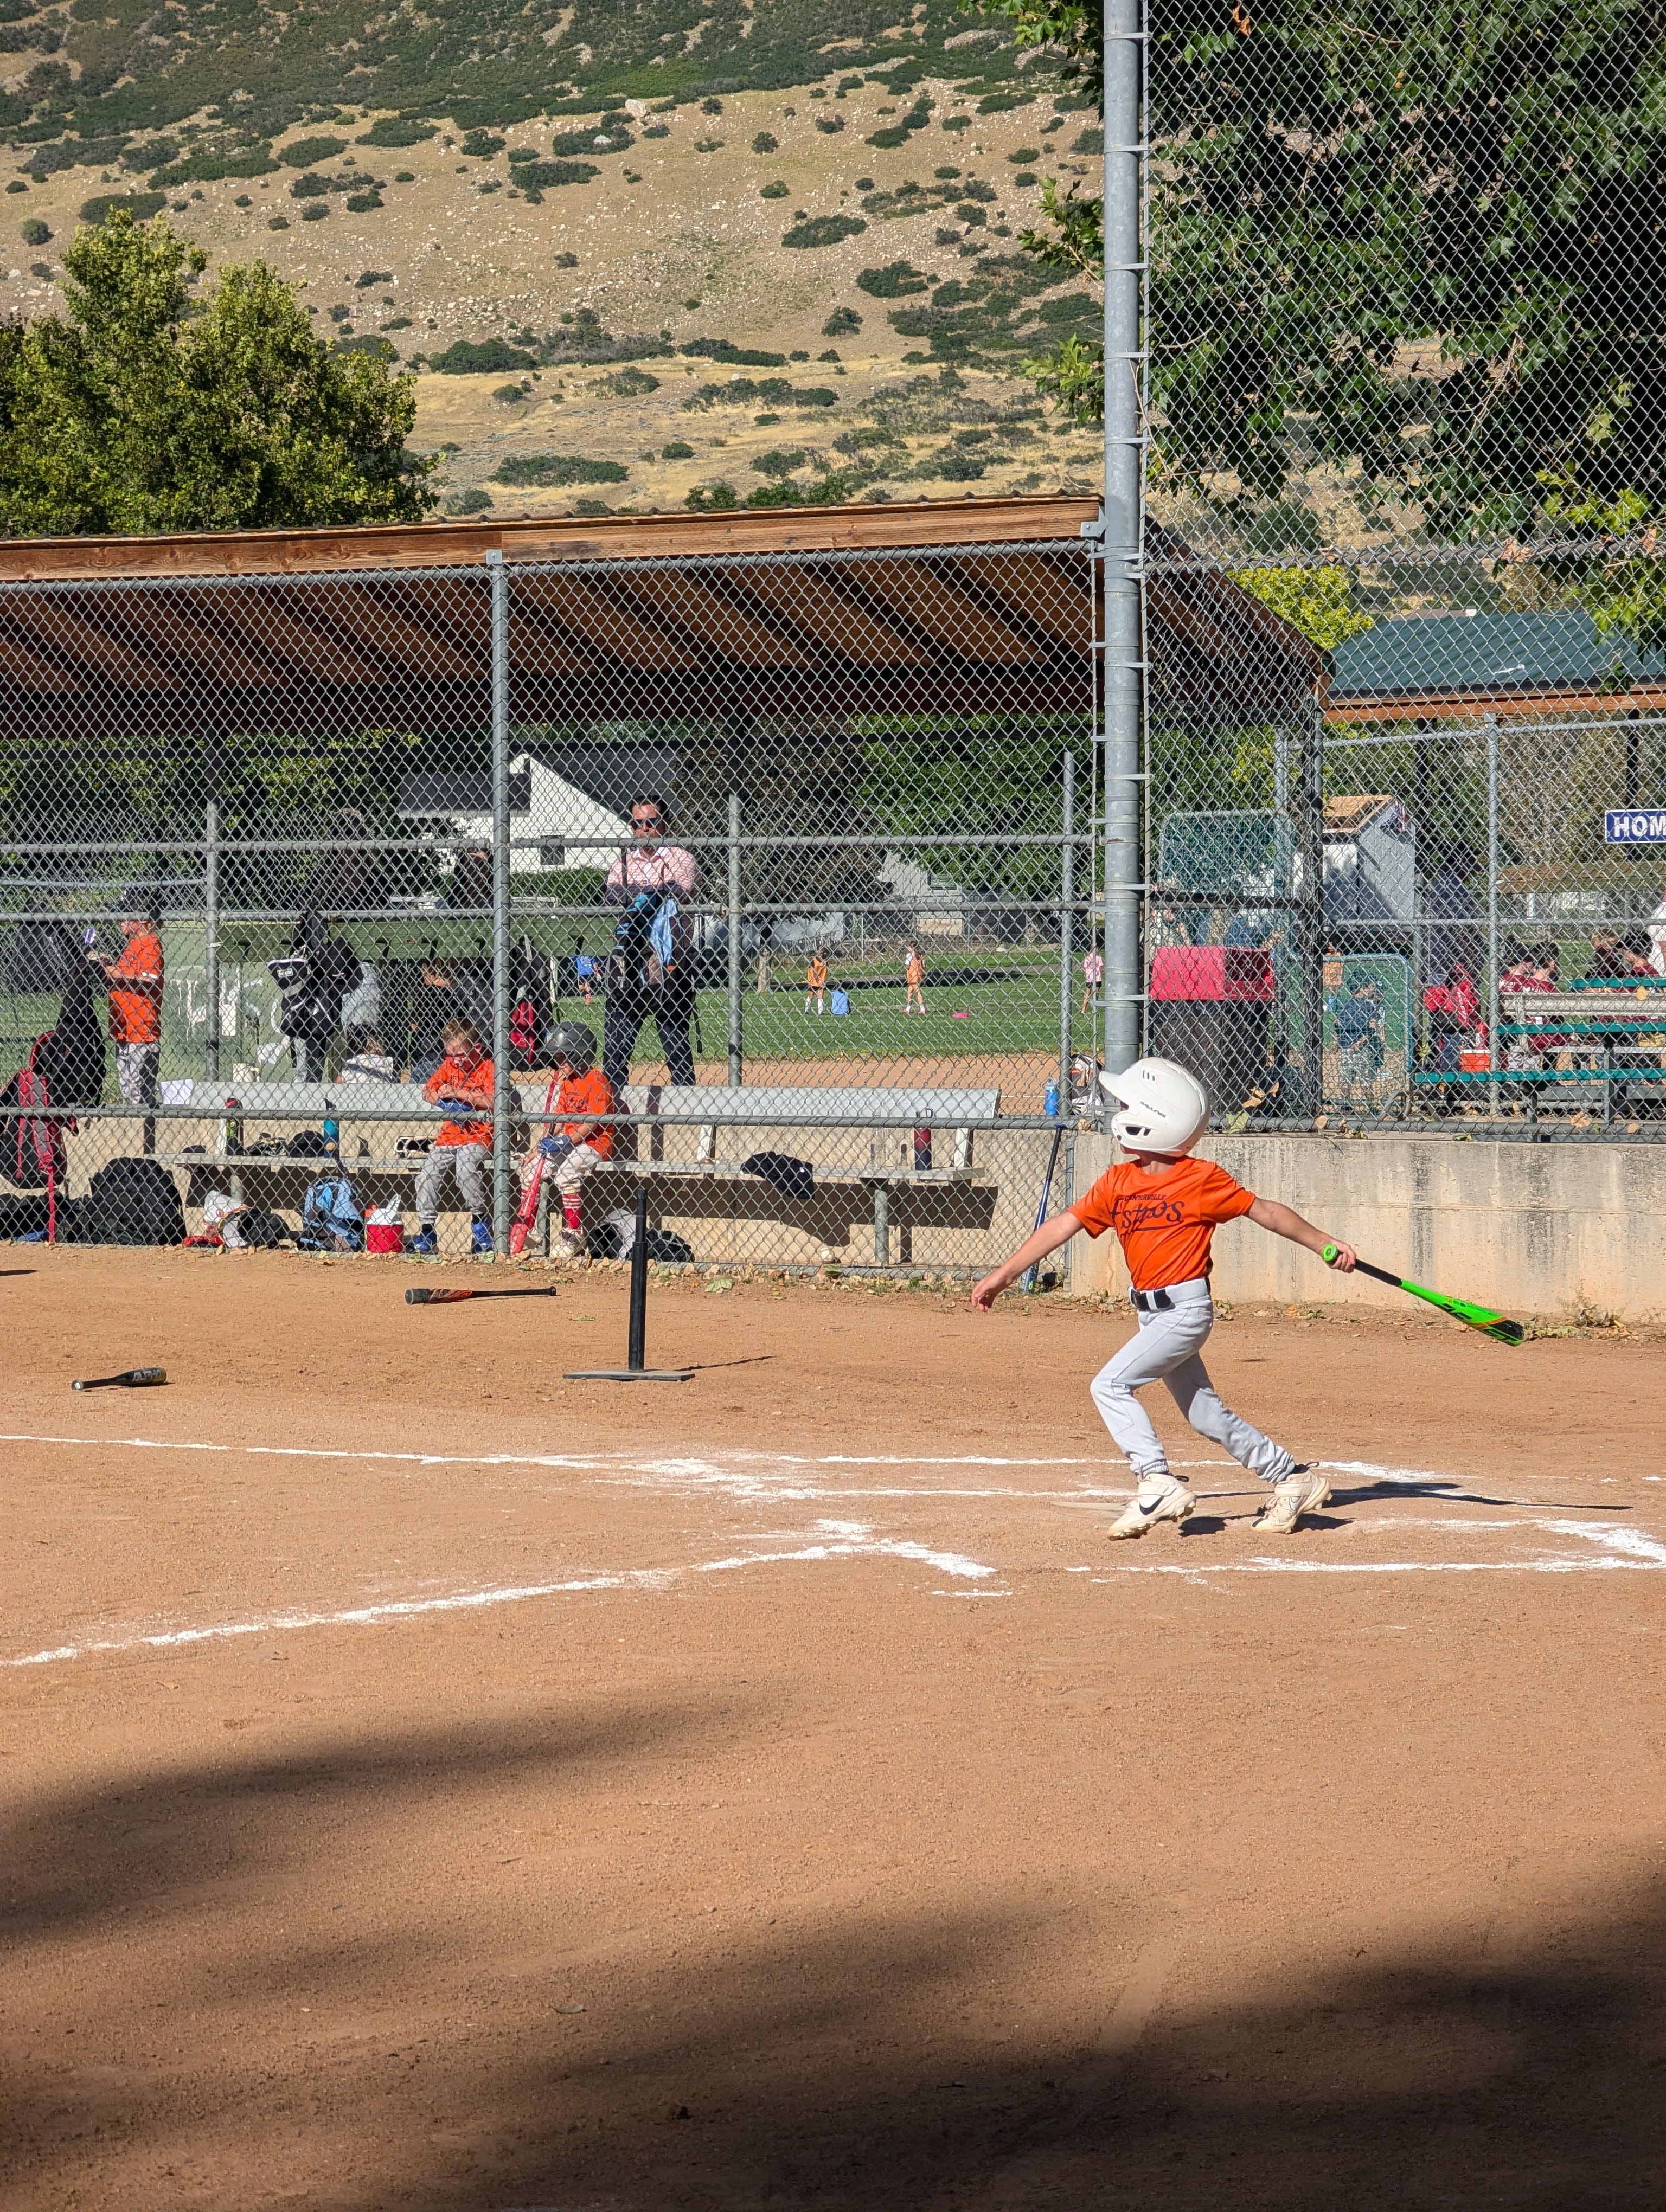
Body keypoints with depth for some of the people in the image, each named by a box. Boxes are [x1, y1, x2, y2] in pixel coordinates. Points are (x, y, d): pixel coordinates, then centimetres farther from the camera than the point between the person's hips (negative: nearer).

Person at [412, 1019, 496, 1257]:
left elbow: (493, 1103, -21)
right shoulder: (449, 1065, 11)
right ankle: (426, 1233, -2)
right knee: (426, 1173, -11)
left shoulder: (488, 1069, -7)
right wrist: (442, 1100, -9)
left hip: (477, 1137, -6)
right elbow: (428, 1090, 13)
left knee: (466, 1168, -33)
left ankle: (480, 1218, -15)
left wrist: (460, 1094, -20)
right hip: (448, 1137, 6)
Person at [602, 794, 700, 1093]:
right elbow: (610, 894, -3)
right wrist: (655, 892, -19)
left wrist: (633, 892, -13)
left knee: (675, 1040, -2)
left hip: (669, 963, -4)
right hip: (627, 964, 4)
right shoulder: (623, 862, 16)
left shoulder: (679, 857, 5)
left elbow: (685, 889, -15)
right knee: (615, 1044, 2)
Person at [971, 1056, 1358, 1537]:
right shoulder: (1117, 1182, 6)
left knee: (1110, 1385, -19)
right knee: (1204, 1414, 13)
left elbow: (1264, 1211, 0)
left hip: (1186, 1309, -7)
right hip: (1152, 1314, 7)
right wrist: (1004, 1275, 1)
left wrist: (1325, 1244, 3)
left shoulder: (1202, 1180, -10)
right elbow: (1063, 1225, 6)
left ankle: (1157, 1484, -16)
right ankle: (1293, 1480, 25)